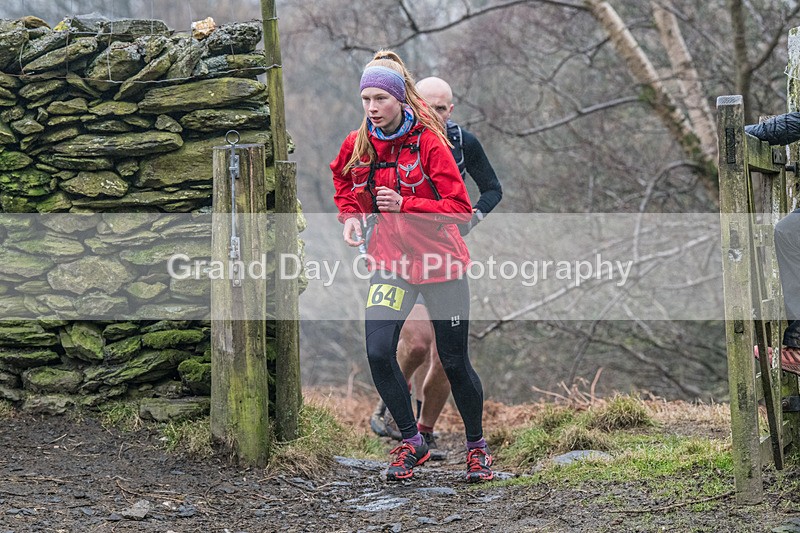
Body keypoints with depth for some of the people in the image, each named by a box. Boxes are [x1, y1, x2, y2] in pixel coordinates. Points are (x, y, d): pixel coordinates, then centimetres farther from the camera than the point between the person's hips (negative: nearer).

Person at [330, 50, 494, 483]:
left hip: (441, 263, -3)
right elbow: (344, 186, 23)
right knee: (378, 352, -15)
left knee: (454, 362, 5)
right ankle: (411, 442, 3)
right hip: (390, 263, 3)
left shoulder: (428, 142, -12)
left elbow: (460, 207, -14)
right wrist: (351, 216, 3)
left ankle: (476, 444, 27)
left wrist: (404, 205, -24)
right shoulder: (357, 146, 1)